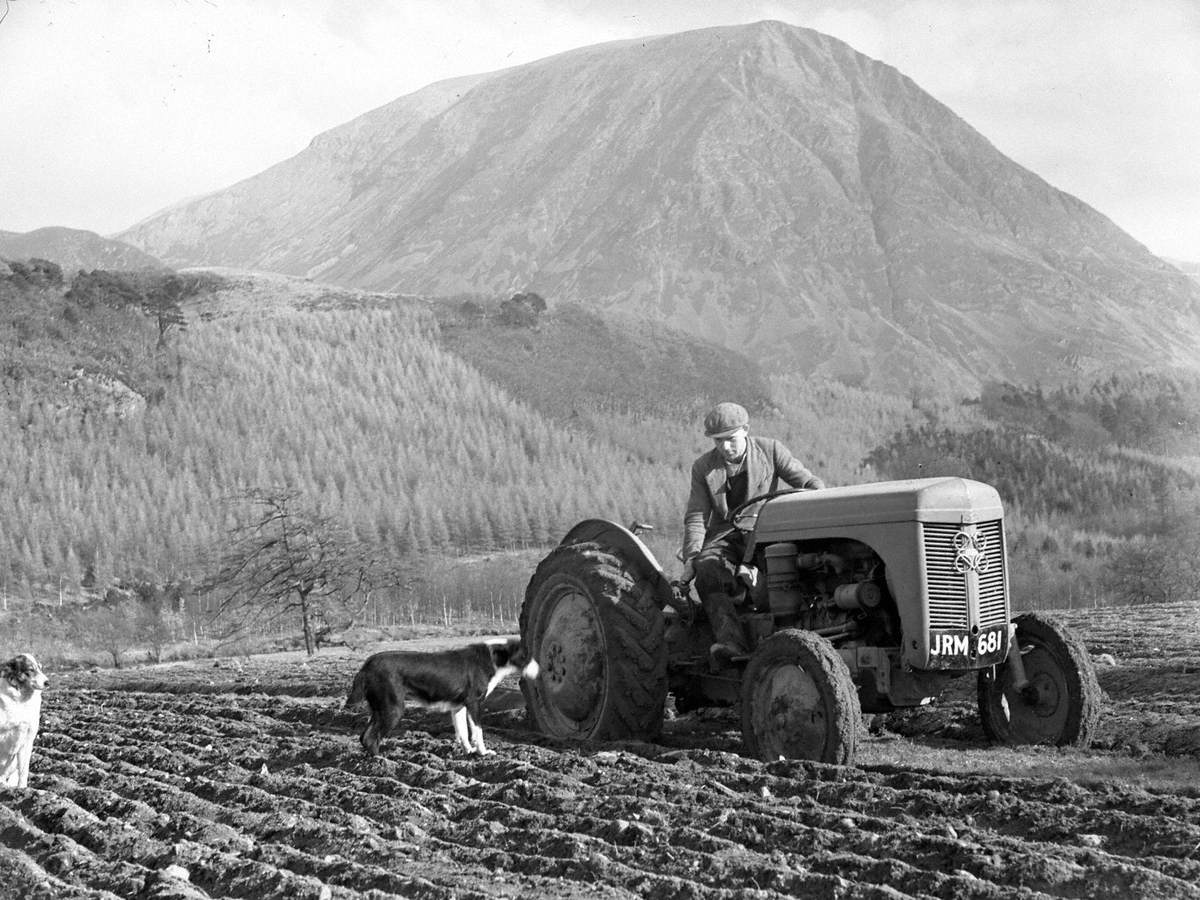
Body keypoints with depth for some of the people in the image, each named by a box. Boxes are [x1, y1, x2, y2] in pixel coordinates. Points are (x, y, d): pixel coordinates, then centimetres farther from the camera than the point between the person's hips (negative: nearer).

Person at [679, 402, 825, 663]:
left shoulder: (770, 450, 1)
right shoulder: (703, 468, 6)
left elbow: (808, 482, 1)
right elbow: (696, 517, 4)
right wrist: (691, 557, -11)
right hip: (723, 537, 1)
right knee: (708, 570, -32)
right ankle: (731, 641, -47)